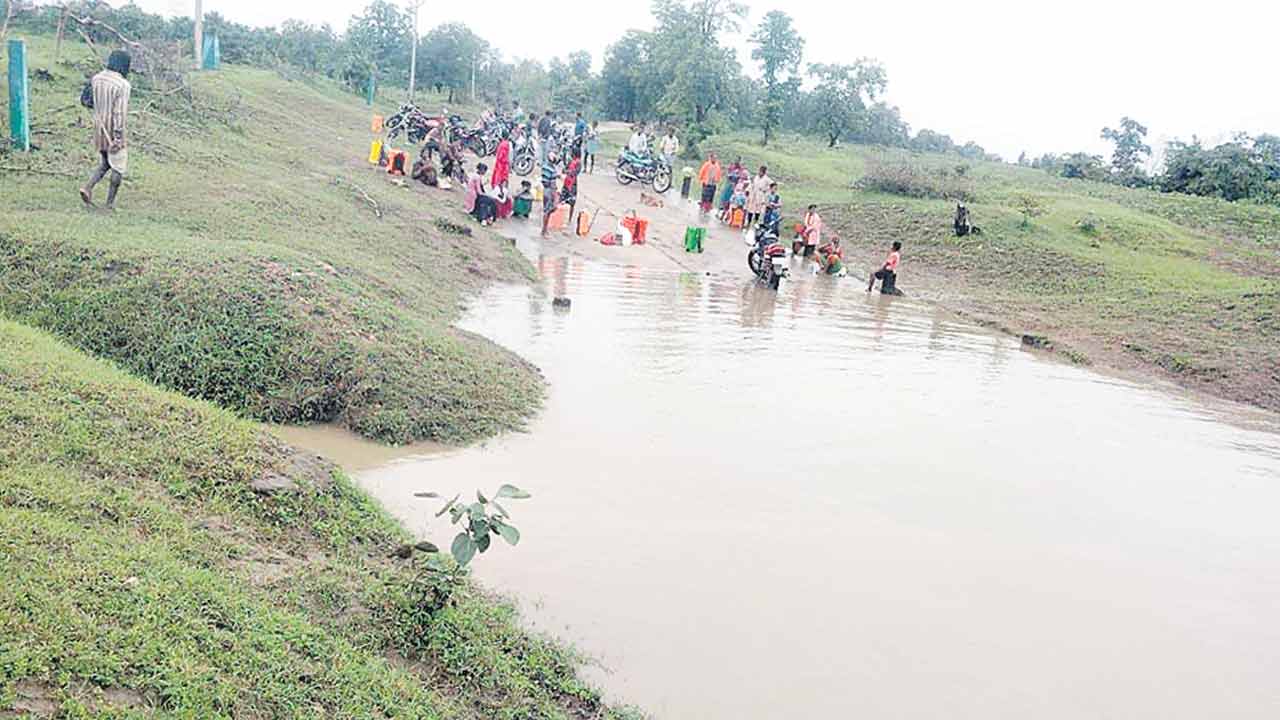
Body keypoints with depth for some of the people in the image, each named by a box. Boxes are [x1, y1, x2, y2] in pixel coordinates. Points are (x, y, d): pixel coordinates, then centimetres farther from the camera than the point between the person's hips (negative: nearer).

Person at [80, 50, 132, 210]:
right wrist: (118, 137, -22)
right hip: (115, 131, -7)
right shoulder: (123, 85, -19)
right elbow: (120, 113, -22)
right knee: (118, 167, 8)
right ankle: (110, 202, 11)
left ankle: (88, 188, 2)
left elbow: (88, 101, 11)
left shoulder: (96, 79, 3)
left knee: (104, 164, 21)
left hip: (99, 128, 7)